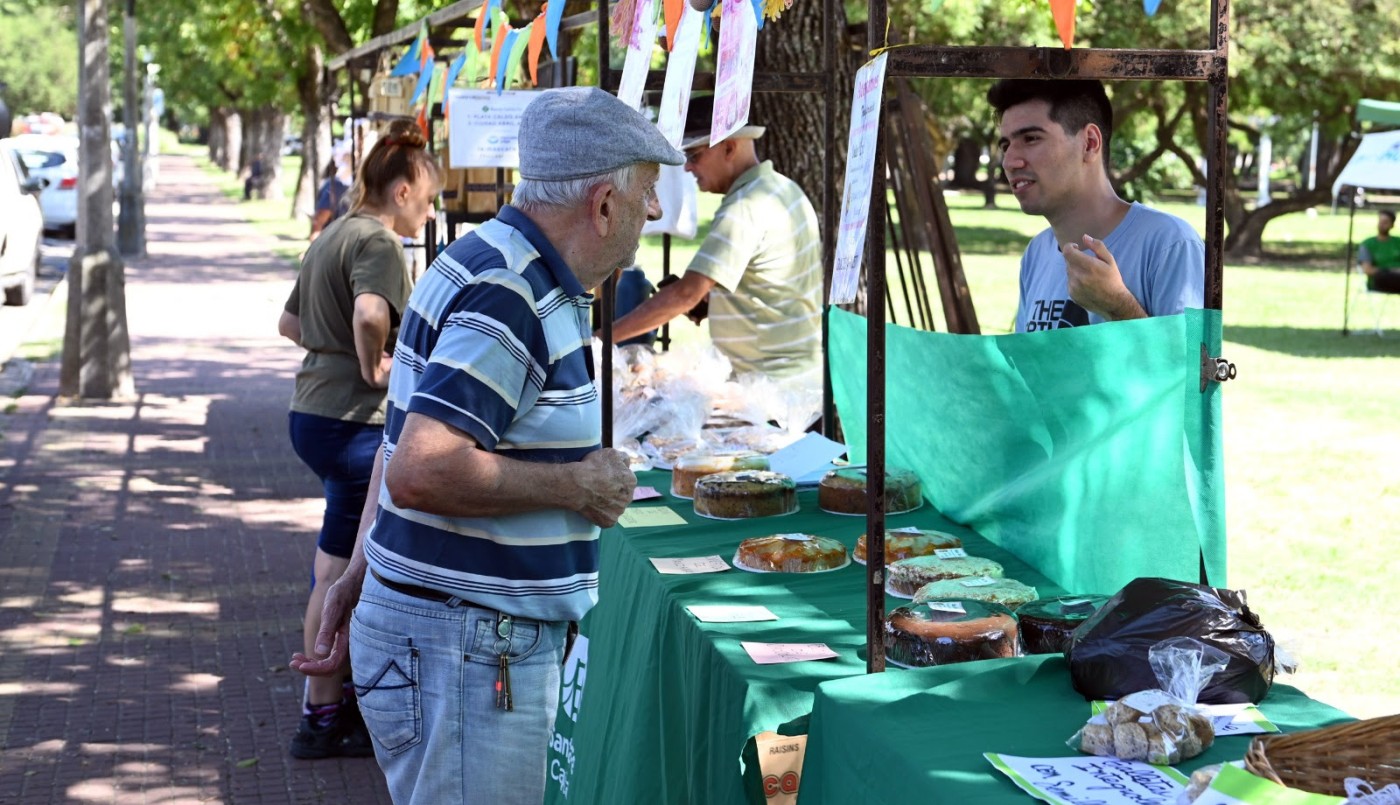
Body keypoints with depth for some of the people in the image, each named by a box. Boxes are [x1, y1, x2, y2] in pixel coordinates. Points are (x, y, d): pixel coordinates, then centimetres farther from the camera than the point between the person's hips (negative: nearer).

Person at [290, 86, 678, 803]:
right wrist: (574, 484, -17)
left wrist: (358, 577, 25)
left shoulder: (506, 273, 13)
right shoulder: (508, 299, -20)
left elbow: (402, 446, 21)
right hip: (466, 653, -10)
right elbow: (421, 472, -29)